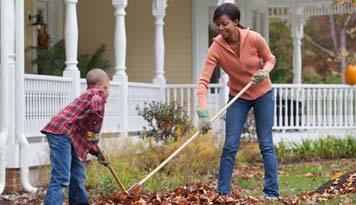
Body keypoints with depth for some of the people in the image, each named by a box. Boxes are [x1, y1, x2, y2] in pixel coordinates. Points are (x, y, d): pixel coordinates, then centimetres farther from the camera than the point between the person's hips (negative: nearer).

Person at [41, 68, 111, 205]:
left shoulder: (88, 95, 30)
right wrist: (96, 131, -15)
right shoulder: (98, 93, 1)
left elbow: (85, 134, 33)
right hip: (62, 134, -10)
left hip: (67, 137, 10)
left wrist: (96, 153, 28)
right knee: (61, 178, -17)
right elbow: (95, 108, -26)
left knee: (77, 177, 20)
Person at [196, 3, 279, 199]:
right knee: (230, 146, -3)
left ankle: (272, 193, 5)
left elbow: (270, 59, -2)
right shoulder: (216, 47, -22)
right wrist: (203, 113, -39)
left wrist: (264, 71, -25)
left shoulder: (254, 38, -22)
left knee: (266, 144, 0)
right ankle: (222, 193, 3)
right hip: (238, 97, 1)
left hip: (263, 94, -1)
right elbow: (203, 81, -28)